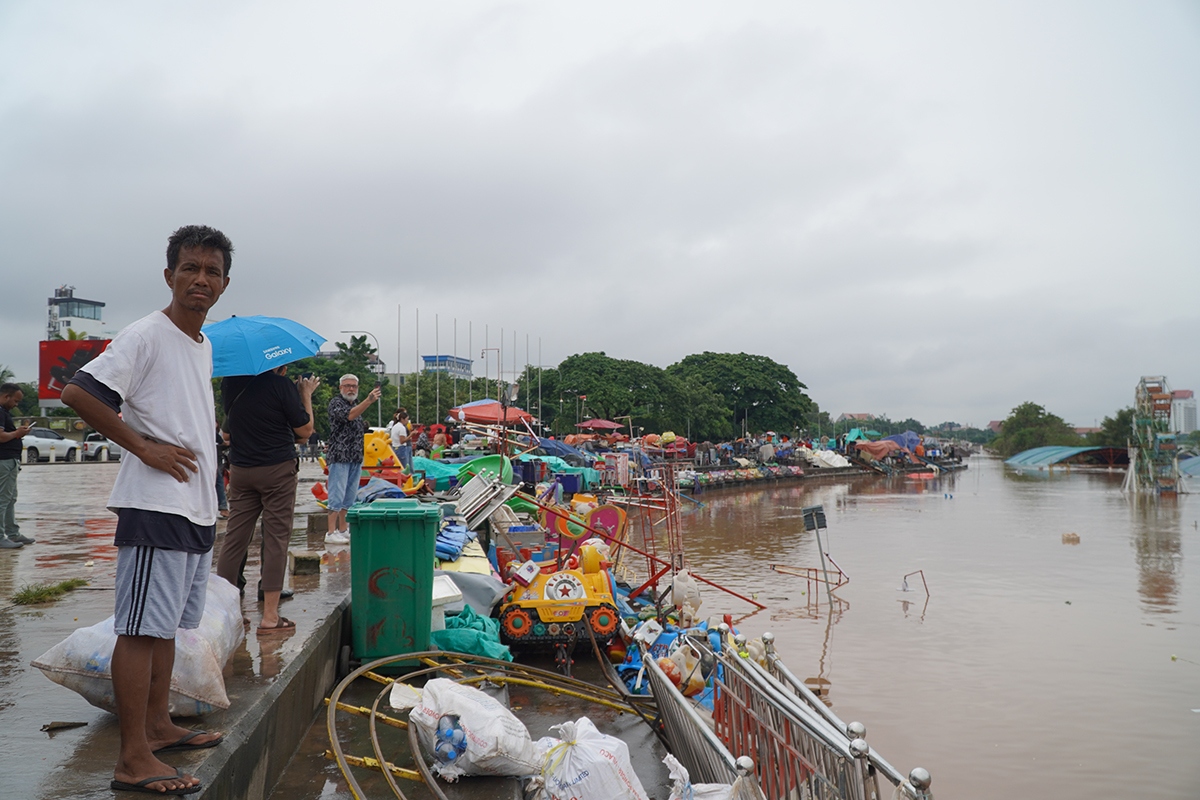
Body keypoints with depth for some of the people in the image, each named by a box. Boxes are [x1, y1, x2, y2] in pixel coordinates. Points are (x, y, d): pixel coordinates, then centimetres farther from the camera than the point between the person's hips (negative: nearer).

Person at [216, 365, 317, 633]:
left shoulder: (230, 384, 5)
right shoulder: (281, 384, -12)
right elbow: (305, 431, -8)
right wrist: (306, 394, 4)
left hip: (240, 470, 5)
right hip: (278, 468, -5)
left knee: (234, 537, 10)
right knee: (276, 538, -1)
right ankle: (270, 616, 1)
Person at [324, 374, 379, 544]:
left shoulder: (356, 405, 19)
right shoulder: (336, 402, -6)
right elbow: (349, 415, -27)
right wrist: (369, 400, -37)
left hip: (356, 458, 8)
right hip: (339, 457, -8)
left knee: (349, 497, 11)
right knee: (337, 496, -9)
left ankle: (343, 530, 18)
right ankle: (331, 533, -7)